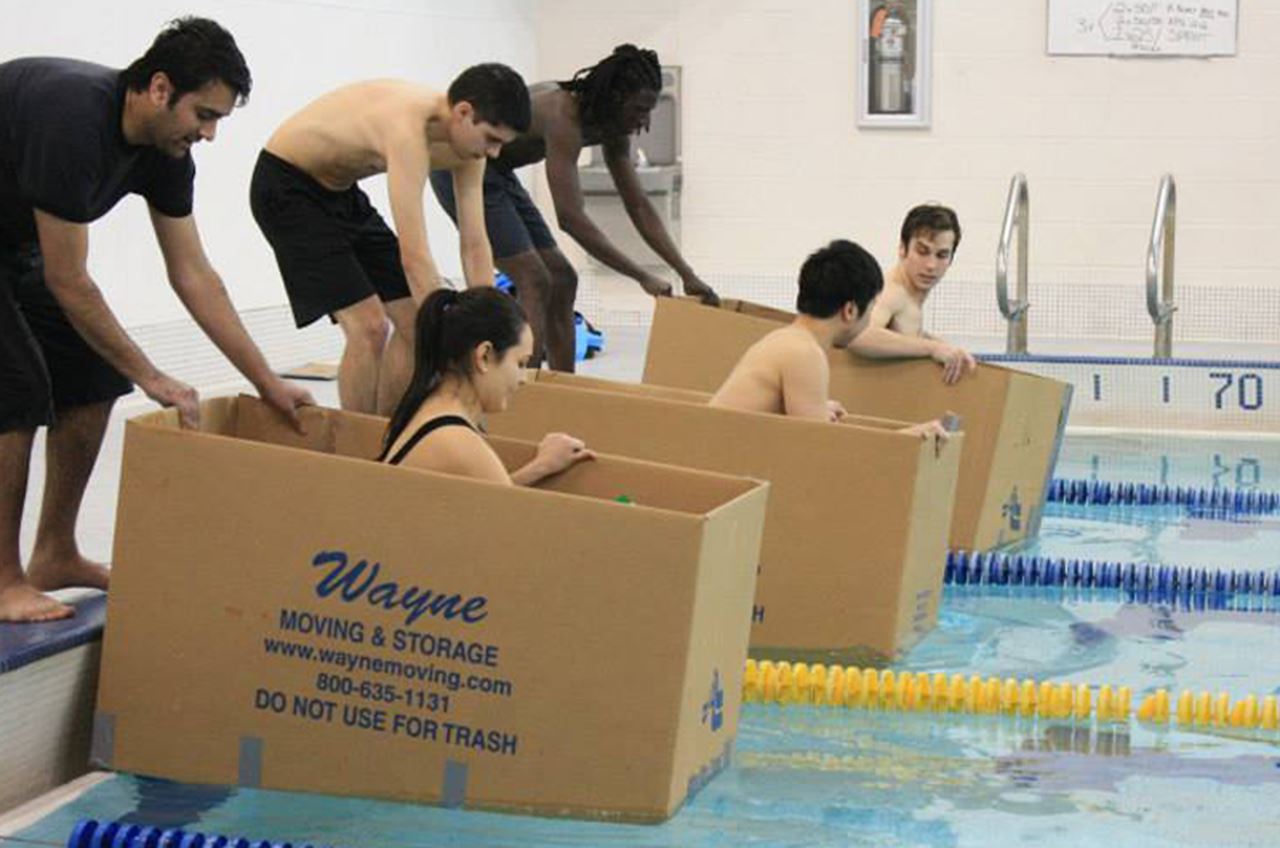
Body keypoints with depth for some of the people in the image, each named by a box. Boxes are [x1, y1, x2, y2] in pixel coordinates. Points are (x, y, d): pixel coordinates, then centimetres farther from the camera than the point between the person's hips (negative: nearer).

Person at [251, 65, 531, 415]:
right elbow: (415, 258, -38)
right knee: (369, 327, -18)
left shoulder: (465, 137, -10)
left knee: (414, 320, 4)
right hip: (286, 187, -9)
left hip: (342, 190, 9)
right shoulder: (409, 128, -35)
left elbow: (475, 245, -5)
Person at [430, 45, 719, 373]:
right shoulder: (564, 116, -31)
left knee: (561, 281, 5)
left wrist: (687, 274, -4)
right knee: (534, 281, -18)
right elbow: (571, 217, -35)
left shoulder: (612, 130, -4)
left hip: (496, 172, 9)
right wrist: (642, 276, -32)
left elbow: (639, 207, 2)